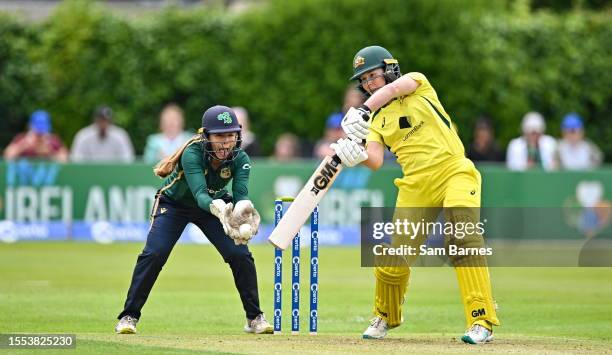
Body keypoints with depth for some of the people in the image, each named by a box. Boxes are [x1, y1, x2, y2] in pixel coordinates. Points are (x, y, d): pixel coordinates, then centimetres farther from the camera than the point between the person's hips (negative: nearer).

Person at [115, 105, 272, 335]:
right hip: (174, 203, -3)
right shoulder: (192, 153, -35)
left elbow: (241, 195, -34)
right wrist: (221, 211, -67)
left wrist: (243, 214, -58)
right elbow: (200, 194, -46)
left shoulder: (240, 159, -23)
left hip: (215, 204, 3)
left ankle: (254, 317, 4)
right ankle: (129, 316, -9)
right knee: (154, 254, -20)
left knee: (240, 254, -12)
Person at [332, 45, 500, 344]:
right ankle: (385, 316, 30)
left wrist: (362, 111, -33)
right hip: (415, 186, 4)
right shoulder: (377, 120, 15)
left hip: (453, 172, -4)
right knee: (395, 258, 2)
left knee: (463, 235, -25)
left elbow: (393, 89, -17)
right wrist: (358, 157, -25)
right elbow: (376, 160, -2)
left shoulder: (417, 84, 7)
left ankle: (482, 321, -24)